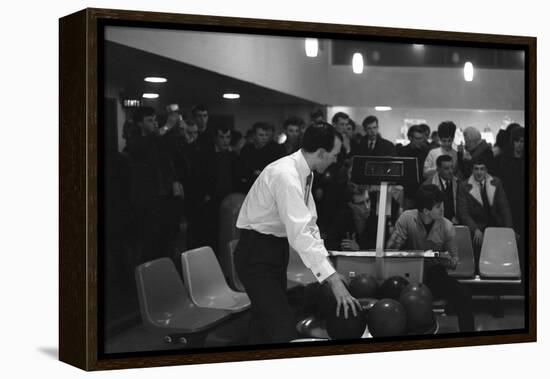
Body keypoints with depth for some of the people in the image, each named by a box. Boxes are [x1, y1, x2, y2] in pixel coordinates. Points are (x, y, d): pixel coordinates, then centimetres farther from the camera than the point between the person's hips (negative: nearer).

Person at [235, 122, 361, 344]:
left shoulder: (304, 172, 4)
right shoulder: (286, 175, -26)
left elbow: (308, 224, 9)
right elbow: (300, 233, -33)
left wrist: (329, 269, 0)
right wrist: (333, 280, -33)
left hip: (276, 250, 10)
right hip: (256, 253, -10)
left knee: (265, 325, 15)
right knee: (284, 331, -16)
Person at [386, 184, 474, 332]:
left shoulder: (447, 226, -3)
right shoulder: (407, 218, -10)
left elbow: (455, 260, 4)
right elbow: (390, 249, -12)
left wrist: (449, 261, -21)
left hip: (435, 275, 2)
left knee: (463, 295, -24)